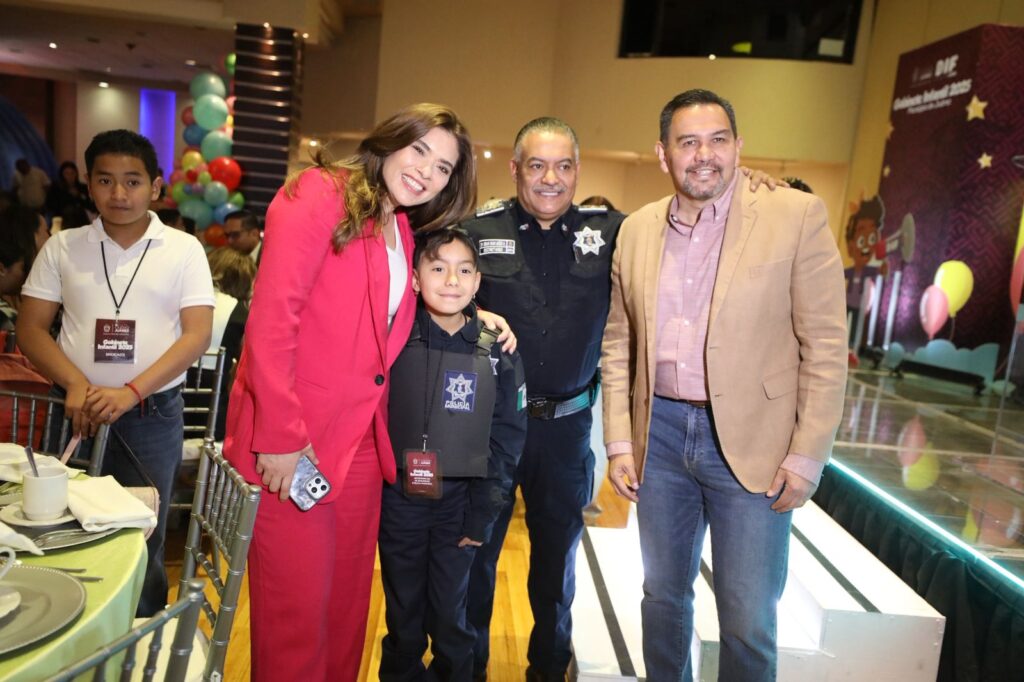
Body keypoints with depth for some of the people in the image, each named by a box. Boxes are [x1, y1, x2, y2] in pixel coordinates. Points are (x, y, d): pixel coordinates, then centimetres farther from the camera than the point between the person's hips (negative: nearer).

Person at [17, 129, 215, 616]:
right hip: (78, 410, 2)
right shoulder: (62, 247, 5)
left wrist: (131, 392, -19)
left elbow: (197, 334, -7)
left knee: (142, 542, 6)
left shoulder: (183, 249, -1)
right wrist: (75, 385, -14)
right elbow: (30, 329, 4)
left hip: (153, 416, -2)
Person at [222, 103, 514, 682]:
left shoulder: (403, 230, 13)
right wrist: (280, 435, -20)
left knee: (348, 597, 18)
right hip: (292, 443, -7)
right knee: (297, 608, 5)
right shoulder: (320, 194, -9)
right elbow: (273, 315, -17)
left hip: (361, 441, 7)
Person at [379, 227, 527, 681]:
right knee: (403, 613, 15)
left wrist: (482, 514, -5)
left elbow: (507, 438, -2)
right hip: (399, 495, 1)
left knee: (450, 615, 12)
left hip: (460, 499, 0)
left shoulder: (498, 352, -4)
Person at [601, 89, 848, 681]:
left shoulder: (798, 216, -8)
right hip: (660, 435, 4)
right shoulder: (637, 231, 4)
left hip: (752, 443, -3)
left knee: (748, 622, 6)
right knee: (663, 596, 19)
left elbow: (825, 346, -7)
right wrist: (620, 443, 5)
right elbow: (618, 345, 8)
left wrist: (807, 457, -10)